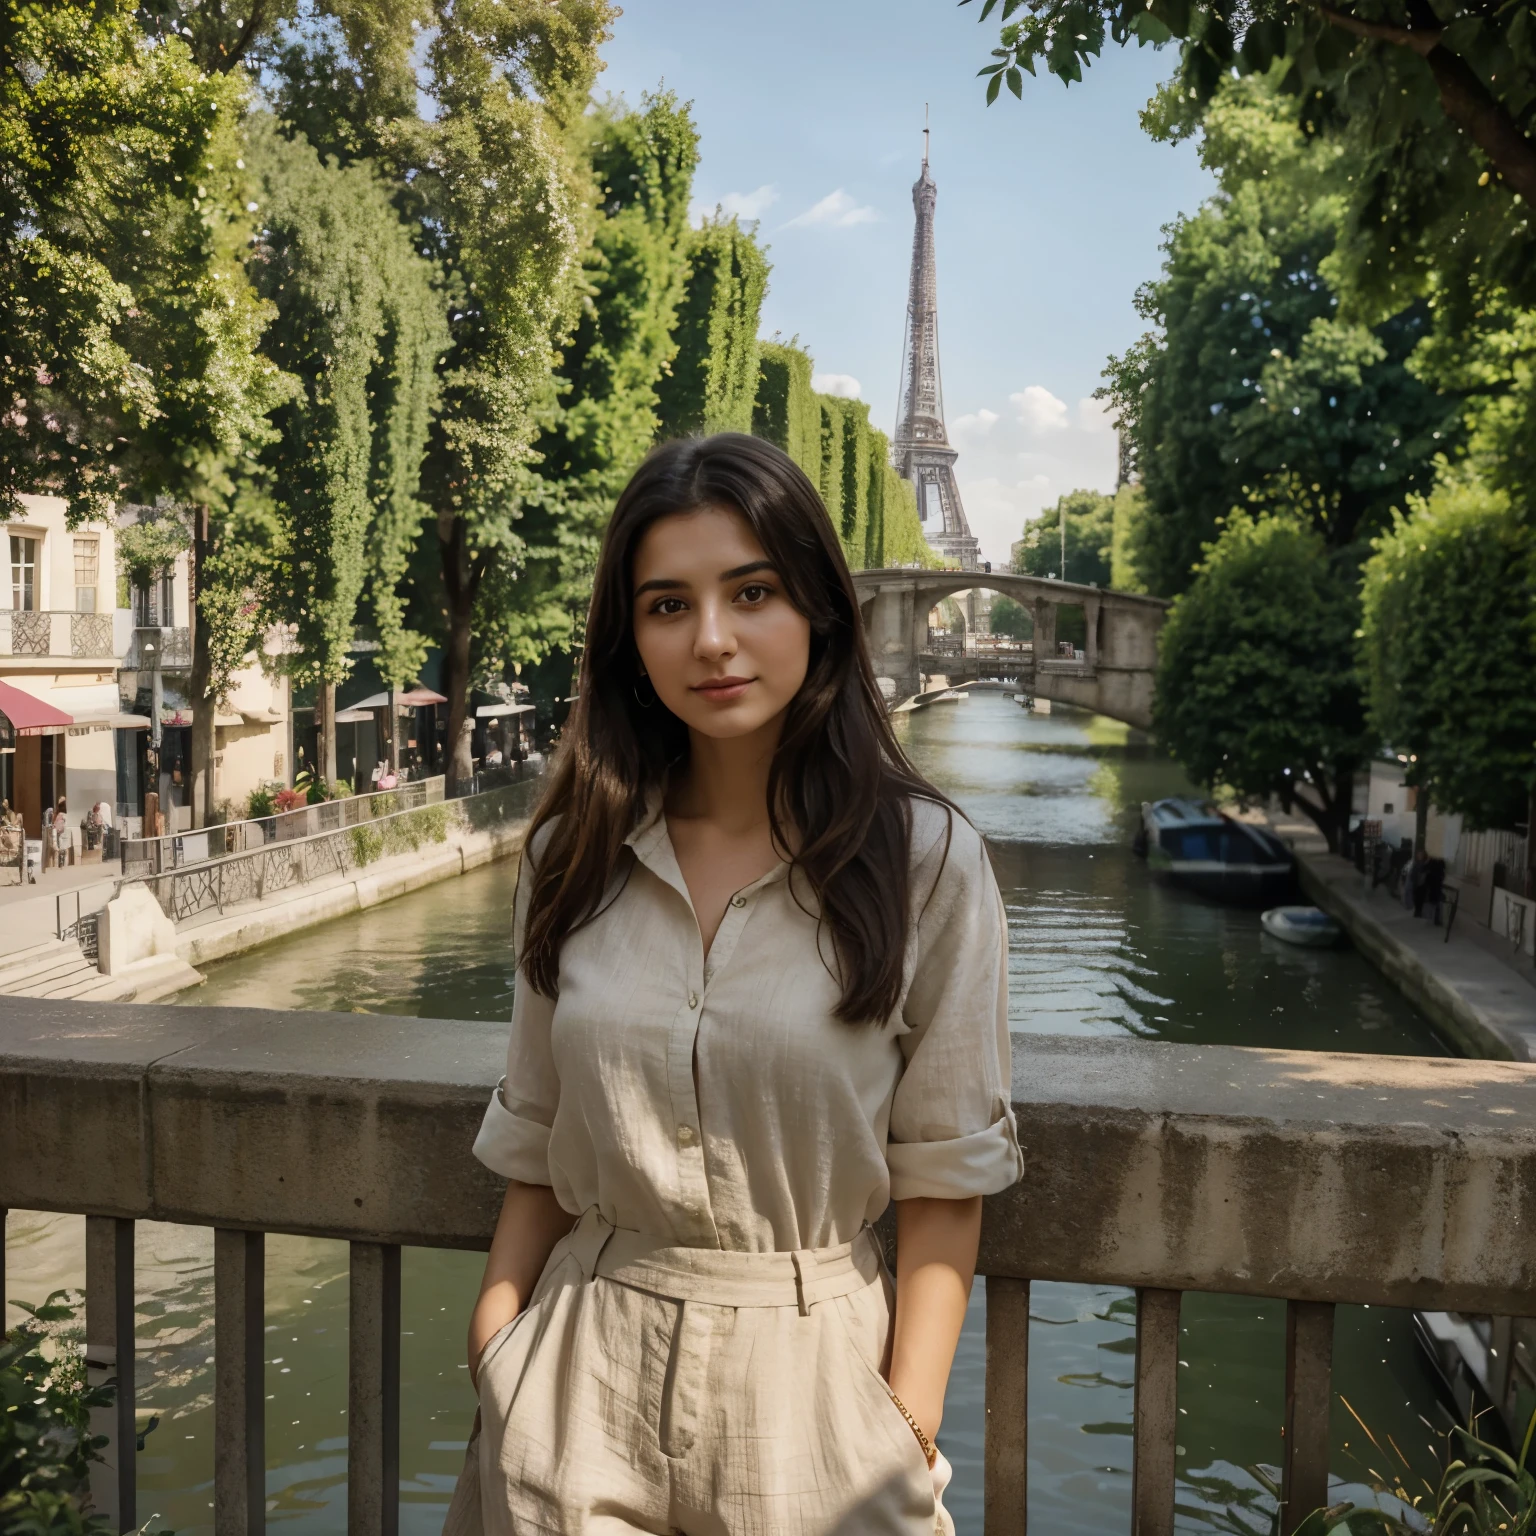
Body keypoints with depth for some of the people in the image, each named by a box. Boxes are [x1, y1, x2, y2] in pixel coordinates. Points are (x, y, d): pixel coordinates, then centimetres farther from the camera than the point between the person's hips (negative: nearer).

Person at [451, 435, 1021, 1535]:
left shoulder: (925, 862, -10)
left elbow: (945, 1175, -8)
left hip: (806, 1371, -2)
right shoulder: (575, 856, -1)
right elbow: (535, 1140, 6)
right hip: (583, 1376, 3)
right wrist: (494, 1352, 1)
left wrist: (910, 1440, -10)